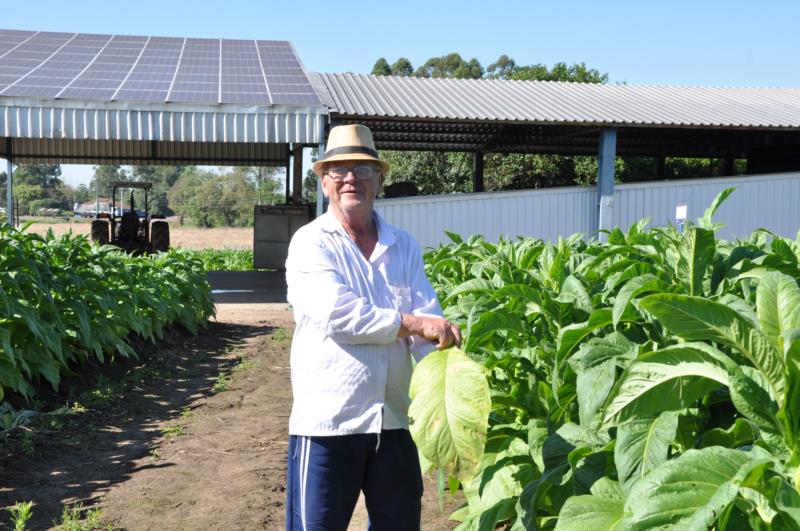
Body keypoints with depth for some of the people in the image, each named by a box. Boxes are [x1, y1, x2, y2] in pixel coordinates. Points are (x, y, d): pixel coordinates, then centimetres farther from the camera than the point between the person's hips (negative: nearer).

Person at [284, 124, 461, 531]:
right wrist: (412, 323, -19)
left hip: (394, 421, 5)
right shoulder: (311, 243, -5)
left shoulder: (404, 246, 9)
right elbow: (336, 313, -21)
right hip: (328, 421, -5)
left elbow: (430, 323, -1)